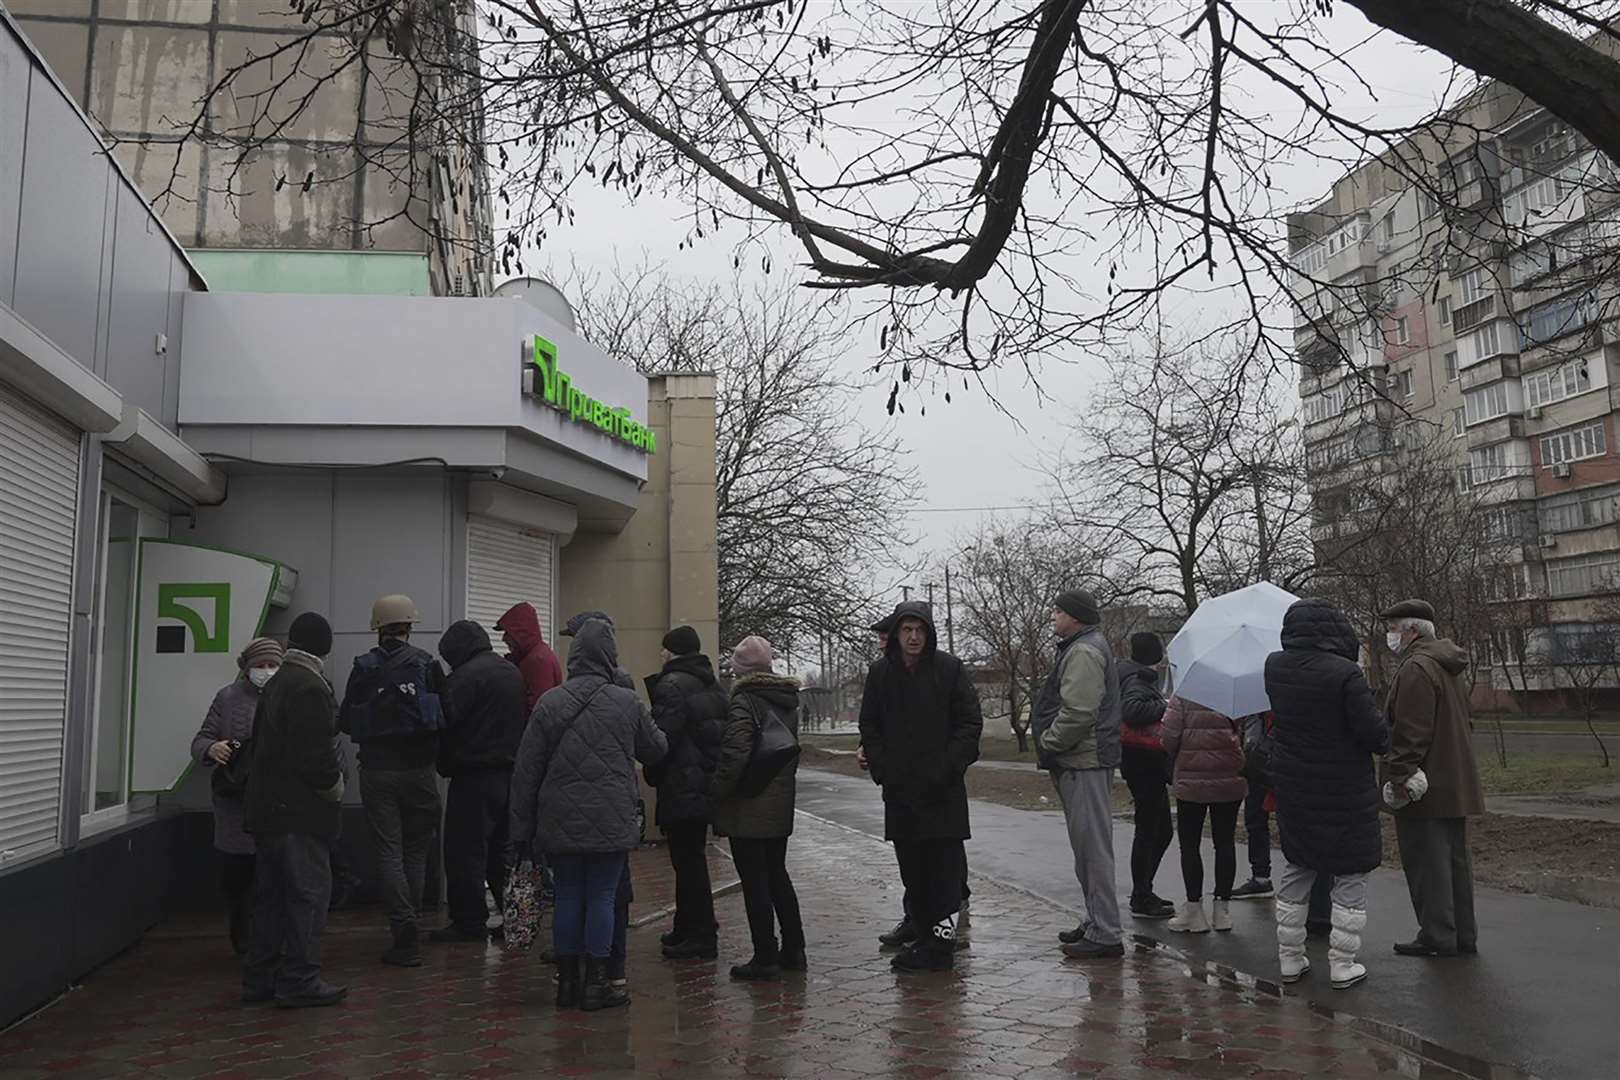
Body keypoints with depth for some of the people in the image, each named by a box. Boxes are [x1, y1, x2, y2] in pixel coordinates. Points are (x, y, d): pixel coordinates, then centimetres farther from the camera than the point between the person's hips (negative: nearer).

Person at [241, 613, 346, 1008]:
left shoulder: (275, 683, 15)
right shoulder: (309, 688, -16)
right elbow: (314, 754, -22)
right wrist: (336, 786, -5)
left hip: (268, 807, 10)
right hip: (300, 811, -10)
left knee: (270, 894, 16)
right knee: (308, 891, -3)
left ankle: (260, 977, 22)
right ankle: (299, 980, 0)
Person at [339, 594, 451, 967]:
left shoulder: (363, 668, -2)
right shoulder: (427, 663, -4)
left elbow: (345, 721, 3)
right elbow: (447, 715, -2)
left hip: (377, 770, 0)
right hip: (418, 769, 0)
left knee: (389, 852, 3)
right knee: (415, 851, 14)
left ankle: (405, 932, -6)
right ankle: (408, 931, 22)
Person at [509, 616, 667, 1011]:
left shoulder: (549, 703, 0)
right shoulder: (628, 702, -3)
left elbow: (526, 769, 1)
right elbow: (656, 750, 10)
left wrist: (522, 827, 7)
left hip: (561, 822, 2)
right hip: (611, 822, -2)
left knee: (568, 897, 11)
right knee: (602, 897, 5)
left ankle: (568, 980, 19)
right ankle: (596, 983, 9)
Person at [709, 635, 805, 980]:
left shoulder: (743, 702, -15)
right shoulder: (788, 702, 10)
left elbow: (735, 754, -24)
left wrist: (717, 790, -12)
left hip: (749, 809, -8)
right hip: (781, 805, 8)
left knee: (754, 881, 0)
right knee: (777, 875, 18)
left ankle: (765, 958, 5)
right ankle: (793, 949, 23)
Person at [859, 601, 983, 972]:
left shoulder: (950, 669, -2)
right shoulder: (880, 673, 7)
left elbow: (971, 723, -2)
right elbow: (869, 728, 11)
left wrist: (948, 767, -11)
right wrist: (881, 768, -2)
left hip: (943, 789, -4)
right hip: (900, 789, 4)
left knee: (946, 866, -4)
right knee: (911, 869, 10)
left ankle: (941, 940, 0)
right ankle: (926, 935, 20)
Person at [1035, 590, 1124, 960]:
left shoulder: (1084, 652, -15)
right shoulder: (1080, 648, 20)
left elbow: (1077, 712, -25)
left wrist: (1048, 742, -12)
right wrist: (1051, 746, 16)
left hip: (1085, 763, -11)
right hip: (1082, 763, 11)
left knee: (1093, 847, -7)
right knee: (1088, 848, 17)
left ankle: (1105, 935, -2)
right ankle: (1097, 923, 27)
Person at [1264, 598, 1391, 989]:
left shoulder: (1274, 667, -3)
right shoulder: (1345, 673, -20)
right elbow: (1373, 730, -18)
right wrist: (1386, 739, 3)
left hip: (1292, 788, 5)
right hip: (1344, 792, -5)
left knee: (1296, 870, 17)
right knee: (1350, 876, 8)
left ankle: (1289, 959, 21)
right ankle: (1342, 965, 11)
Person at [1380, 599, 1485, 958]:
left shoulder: (1415, 669, -18)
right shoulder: (1448, 667, 16)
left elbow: (1410, 733, -23)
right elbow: (1464, 724, 23)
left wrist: (1398, 778, -21)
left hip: (1424, 789, -10)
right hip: (1455, 786, 10)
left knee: (1427, 864, -2)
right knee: (1455, 859, 15)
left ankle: (1437, 937, 4)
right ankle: (1464, 935, 23)